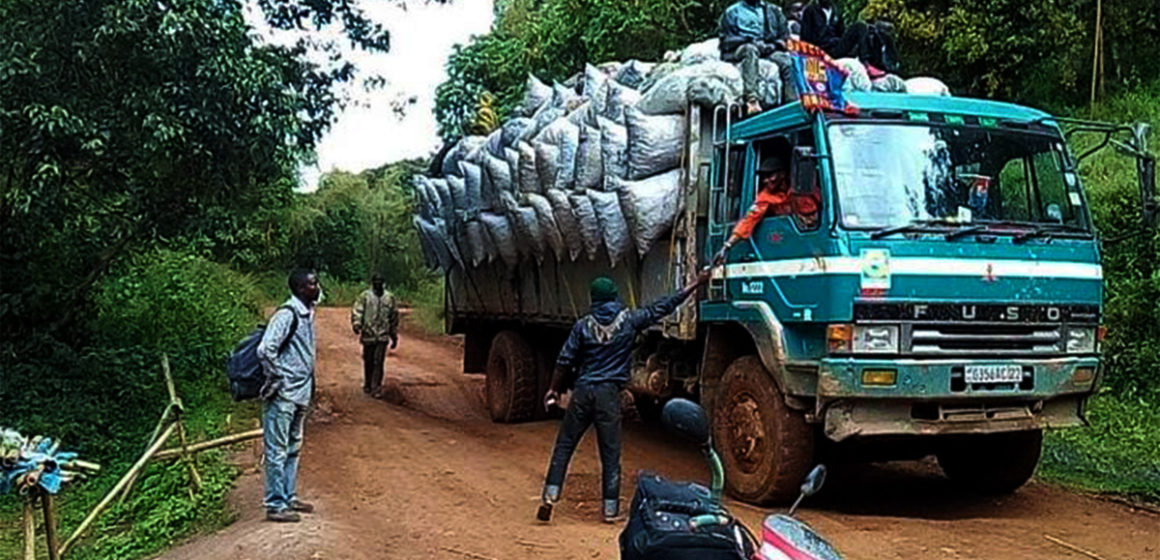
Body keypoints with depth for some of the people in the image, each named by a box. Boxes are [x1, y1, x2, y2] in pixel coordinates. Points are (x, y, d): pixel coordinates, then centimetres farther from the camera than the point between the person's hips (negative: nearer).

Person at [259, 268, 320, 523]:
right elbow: (265, 350, -24)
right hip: (282, 396, -9)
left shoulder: (308, 313, 11)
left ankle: (289, 497, 28)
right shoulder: (287, 314, -17)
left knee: (293, 449, 17)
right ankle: (276, 505, 5)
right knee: (277, 451, -1)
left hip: (300, 394, 9)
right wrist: (277, 380, -17)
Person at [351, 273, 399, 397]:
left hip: (383, 336, 0)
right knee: (368, 362, 10)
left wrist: (394, 337, 16)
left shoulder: (389, 298, 8)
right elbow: (356, 311, -5)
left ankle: (376, 388, -3)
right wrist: (356, 324, -25)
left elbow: (394, 318, 15)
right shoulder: (365, 296, 1)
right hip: (368, 335, 0)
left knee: (379, 362, -6)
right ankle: (367, 385, 25)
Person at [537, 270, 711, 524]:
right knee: (610, 454, 5)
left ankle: (549, 497, 1)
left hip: (583, 391, 1)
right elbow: (663, 306, 6)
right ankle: (610, 509, 8)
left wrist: (554, 390, 16)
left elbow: (565, 361, 4)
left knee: (564, 445, 8)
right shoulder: (628, 320, 1)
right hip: (609, 394, -1)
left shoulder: (583, 325, 3)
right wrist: (695, 284, 12)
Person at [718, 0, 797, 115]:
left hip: (768, 50, 3)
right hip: (739, 51, -3)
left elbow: (784, 35, 20)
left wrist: (777, 44, -4)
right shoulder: (732, 12, 18)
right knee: (750, 49, -38)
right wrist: (750, 41, -11)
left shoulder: (773, 10, 26)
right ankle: (751, 100, -53)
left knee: (785, 60, -29)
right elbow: (726, 38, 6)